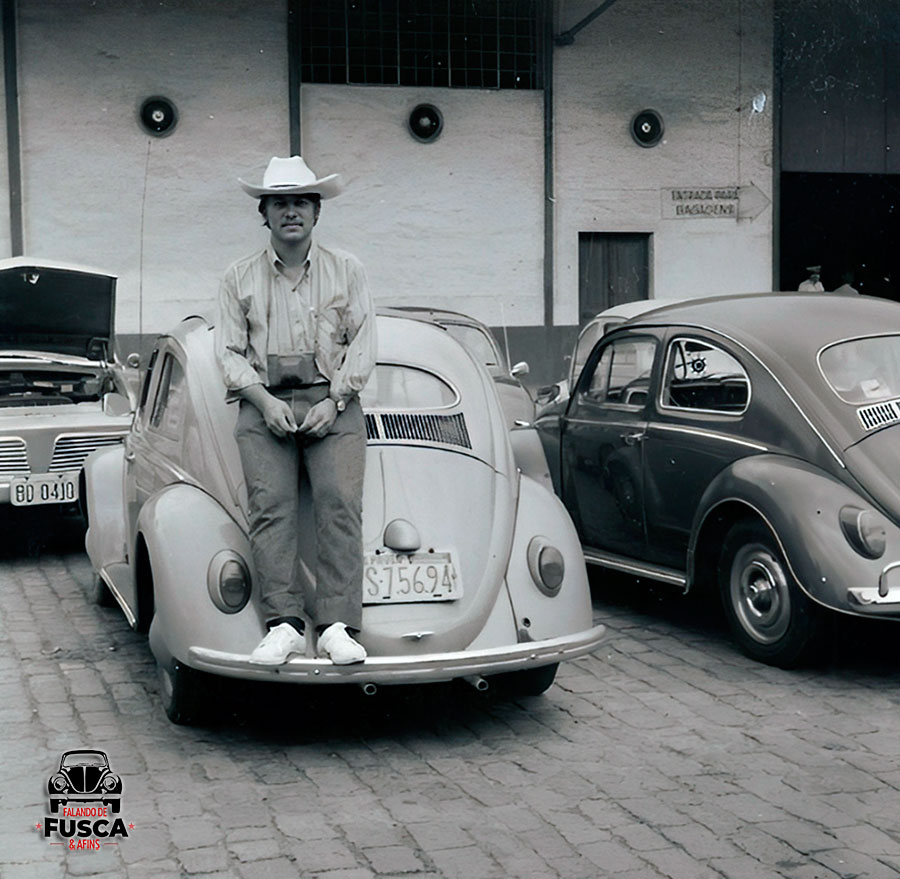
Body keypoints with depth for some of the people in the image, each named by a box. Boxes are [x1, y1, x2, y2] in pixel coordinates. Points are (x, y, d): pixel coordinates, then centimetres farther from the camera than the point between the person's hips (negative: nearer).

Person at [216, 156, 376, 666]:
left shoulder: (347, 270, 11)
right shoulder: (240, 278, 12)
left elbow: (363, 343, 6)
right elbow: (230, 351, 7)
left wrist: (334, 402, -7)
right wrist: (265, 402, -8)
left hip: (332, 403, 0)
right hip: (264, 404, 1)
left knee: (340, 503, -16)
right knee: (271, 506, -14)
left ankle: (337, 627, -19)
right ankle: (285, 625, -16)